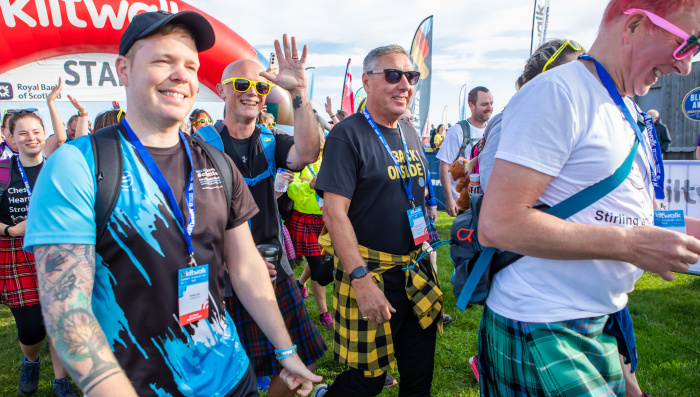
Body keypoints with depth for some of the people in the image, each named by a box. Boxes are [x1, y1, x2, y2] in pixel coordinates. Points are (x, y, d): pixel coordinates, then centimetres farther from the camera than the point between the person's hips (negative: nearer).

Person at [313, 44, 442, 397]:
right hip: (371, 275, -6)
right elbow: (334, 213, -19)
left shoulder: (410, 133, 10)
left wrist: (426, 250, 17)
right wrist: (361, 279, -23)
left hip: (417, 272, 7)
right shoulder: (348, 135, -12)